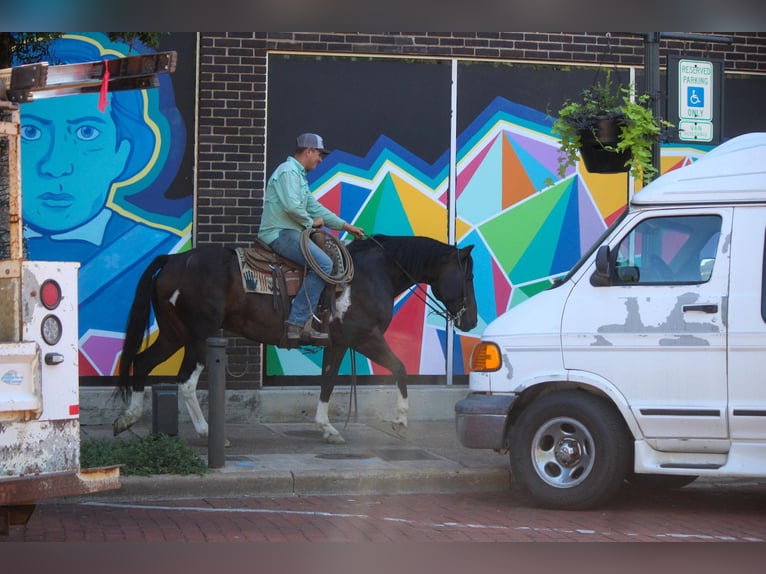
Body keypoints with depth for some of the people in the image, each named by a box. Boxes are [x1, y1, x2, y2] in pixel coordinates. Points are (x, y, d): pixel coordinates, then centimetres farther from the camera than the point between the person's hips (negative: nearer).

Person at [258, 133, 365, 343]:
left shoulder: (298, 174, 23)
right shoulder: (288, 171, -11)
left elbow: (315, 207, 26)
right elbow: (292, 206, -25)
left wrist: (346, 226, 24)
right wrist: (311, 222, -8)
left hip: (288, 233, 11)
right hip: (279, 233, -11)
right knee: (323, 264, -21)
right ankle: (297, 323, -23)